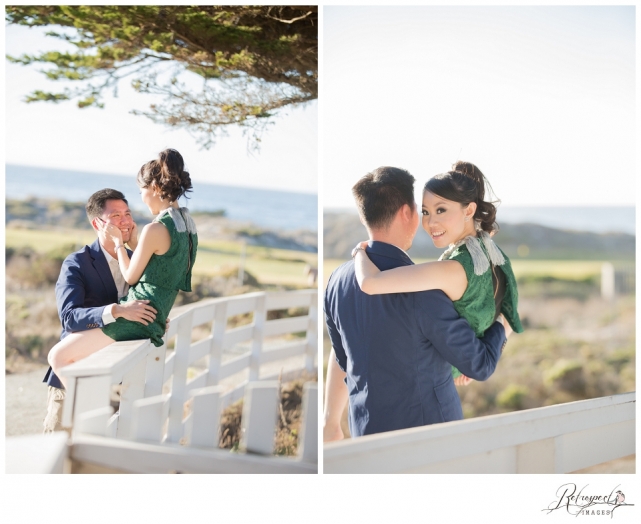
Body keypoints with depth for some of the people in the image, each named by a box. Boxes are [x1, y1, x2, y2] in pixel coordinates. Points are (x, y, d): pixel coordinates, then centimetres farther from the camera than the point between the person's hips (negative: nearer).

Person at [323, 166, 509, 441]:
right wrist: (500, 327, 5)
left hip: (365, 429, 6)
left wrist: (331, 421, 23)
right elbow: (479, 365, -15)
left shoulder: (338, 280, -4)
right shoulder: (421, 291, -24)